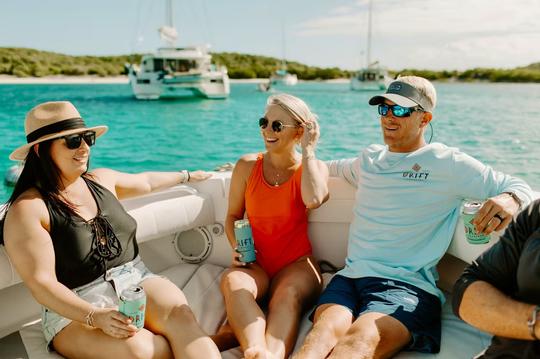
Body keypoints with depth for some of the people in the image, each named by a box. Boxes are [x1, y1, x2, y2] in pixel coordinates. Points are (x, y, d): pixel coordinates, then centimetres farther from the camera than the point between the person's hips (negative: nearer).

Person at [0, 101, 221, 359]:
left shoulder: (101, 179, 9)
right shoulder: (28, 209, -10)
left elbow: (145, 181, 29)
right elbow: (41, 284, -16)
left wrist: (186, 176, 42)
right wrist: (95, 316, -27)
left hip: (137, 280, 5)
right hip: (76, 310, -4)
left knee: (181, 318, -27)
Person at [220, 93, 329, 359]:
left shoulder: (314, 167, 3)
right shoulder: (247, 166, 7)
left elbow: (313, 200, -22)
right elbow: (233, 215, 14)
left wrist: (308, 150, -10)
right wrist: (237, 246, -7)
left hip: (296, 263, -1)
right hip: (255, 263, 1)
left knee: (289, 294, -36)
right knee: (232, 282, -34)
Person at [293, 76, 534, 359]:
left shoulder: (447, 163, 4)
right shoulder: (369, 158, 20)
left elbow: (518, 187, 5)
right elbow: (339, 168, 45)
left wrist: (509, 199, -17)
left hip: (408, 285, -4)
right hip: (350, 277, 4)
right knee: (323, 332, -31)